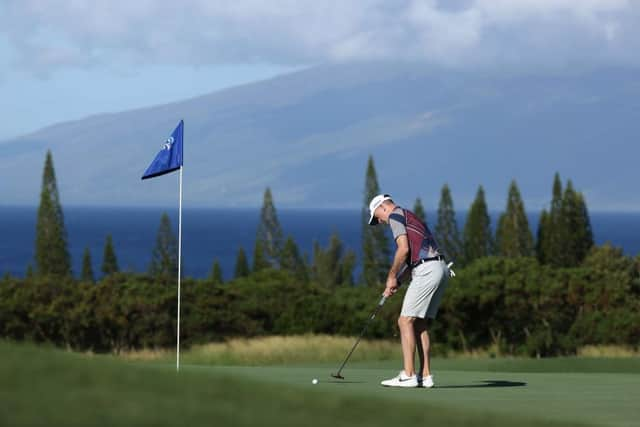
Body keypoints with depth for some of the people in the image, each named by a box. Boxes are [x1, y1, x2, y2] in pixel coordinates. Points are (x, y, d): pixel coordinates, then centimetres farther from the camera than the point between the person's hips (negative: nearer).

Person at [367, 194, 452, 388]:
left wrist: (391, 276, -2)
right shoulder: (410, 217, 28)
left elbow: (404, 249, -13)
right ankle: (425, 375, 9)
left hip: (427, 270, -9)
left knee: (406, 321, -6)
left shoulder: (395, 215, -1)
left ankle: (408, 375, -10)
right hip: (440, 268, 9)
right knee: (419, 323, 12)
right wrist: (396, 281, 19)